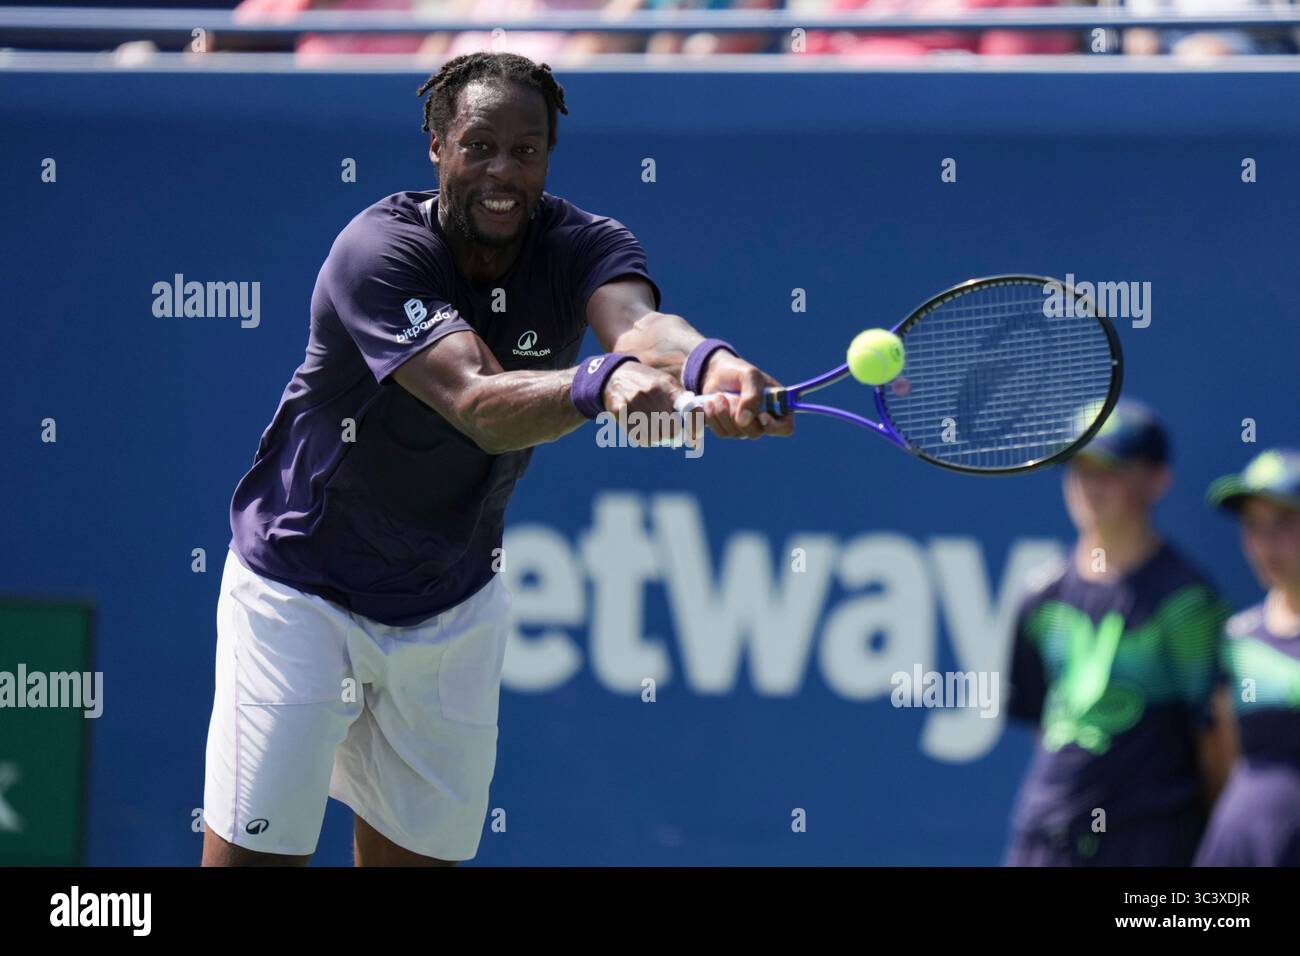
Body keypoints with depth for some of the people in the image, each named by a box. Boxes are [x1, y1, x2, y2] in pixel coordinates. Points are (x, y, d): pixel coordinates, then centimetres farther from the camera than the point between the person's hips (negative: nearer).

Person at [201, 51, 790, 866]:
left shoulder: (582, 247, -12)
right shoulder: (379, 250, -25)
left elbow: (638, 322, -36)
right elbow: (477, 405, -39)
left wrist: (712, 366, -60)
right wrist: (603, 382, -60)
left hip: (454, 606, 4)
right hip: (300, 594, -4)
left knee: (419, 852, 8)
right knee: (253, 853, -8)